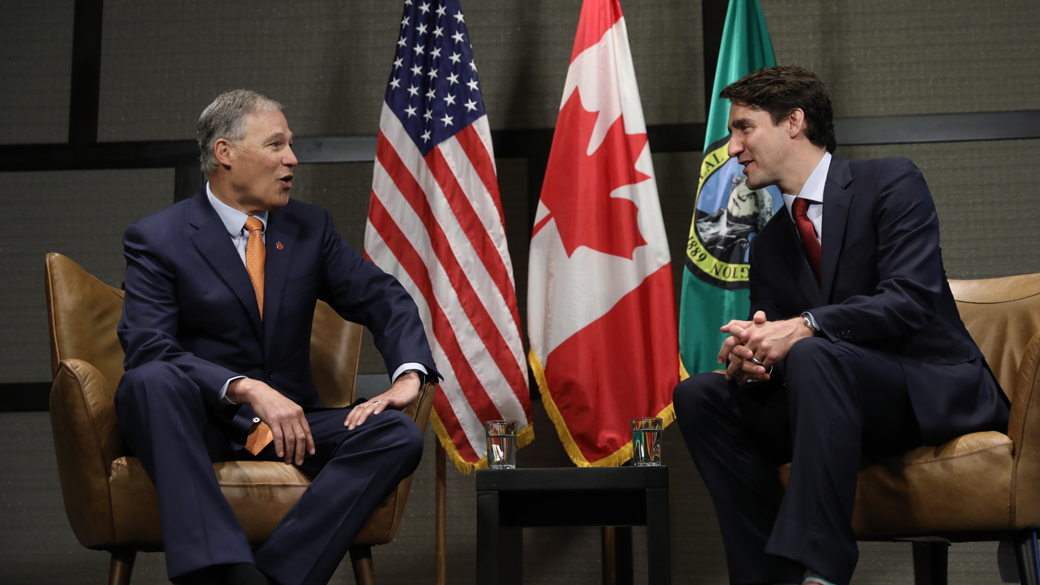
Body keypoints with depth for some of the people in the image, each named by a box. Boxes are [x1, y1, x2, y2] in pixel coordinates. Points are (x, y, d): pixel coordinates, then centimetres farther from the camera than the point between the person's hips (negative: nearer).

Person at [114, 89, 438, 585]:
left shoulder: (310, 228, 11)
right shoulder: (157, 239, -3)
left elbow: (382, 299, 8)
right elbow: (147, 348, -16)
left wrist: (408, 375, -14)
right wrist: (248, 388, -30)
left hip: (289, 421, 4)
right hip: (203, 422, -3)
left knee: (398, 436, -23)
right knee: (150, 381, -36)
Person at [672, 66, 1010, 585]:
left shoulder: (891, 184, -3)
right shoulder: (768, 246, 17)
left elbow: (910, 297, -18)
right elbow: (770, 338, 9)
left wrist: (803, 328, -29)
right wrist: (747, 361, -16)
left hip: (936, 392, -6)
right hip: (852, 408, 6)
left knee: (813, 355, -35)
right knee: (698, 395, -11)